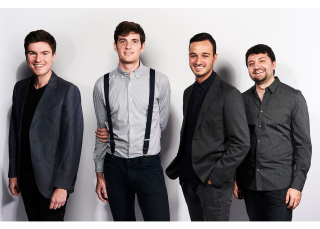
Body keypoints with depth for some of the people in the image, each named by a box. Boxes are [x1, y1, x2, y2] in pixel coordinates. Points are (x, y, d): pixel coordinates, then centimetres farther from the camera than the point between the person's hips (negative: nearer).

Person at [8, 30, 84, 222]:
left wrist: (63, 185, -17)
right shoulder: (20, 88, 6)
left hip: (52, 179, -5)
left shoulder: (68, 91, -13)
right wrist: (13, 174, 11)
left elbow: (72, 142, -15)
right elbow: (15, 134, 11)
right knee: (34, 219, 14)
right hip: (26, 177, 5)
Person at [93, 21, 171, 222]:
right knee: (122, 219, 13)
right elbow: (102, 133, 9)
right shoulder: (103, 85, 2)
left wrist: (115, 133, 1)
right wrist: (100, 174, 9)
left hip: (149, 165, -2)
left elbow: (161, 124, 5)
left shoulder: (160, 81, -3)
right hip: (115, 166, 2)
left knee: (159, 218, -5)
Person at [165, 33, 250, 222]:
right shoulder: (189, 92, 12)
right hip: (188, 180, 7)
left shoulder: (229, 95, -12)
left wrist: (215, 176, -15)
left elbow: (242, 143, -15)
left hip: (214, 183, -7)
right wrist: (179, 167, 12)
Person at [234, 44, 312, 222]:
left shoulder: (293, 97, -2)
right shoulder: (243, 99, 8)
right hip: (250, 184, 3)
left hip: (280, 185, -3)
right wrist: (236, 180, 8)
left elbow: (303, 145, -4)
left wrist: (297, 185, -10)